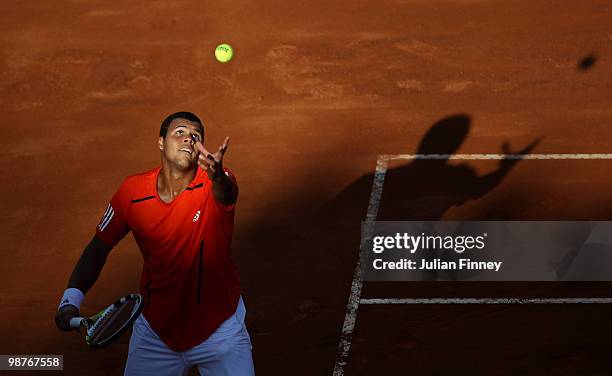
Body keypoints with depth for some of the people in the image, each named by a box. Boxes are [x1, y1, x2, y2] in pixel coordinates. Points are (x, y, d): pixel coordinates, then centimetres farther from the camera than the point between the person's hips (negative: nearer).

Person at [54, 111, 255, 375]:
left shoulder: (216, 183, -18)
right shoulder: (131, 192, -11)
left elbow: (226, 194, -43)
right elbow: (99, 247, 0)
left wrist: (217, 176, -67)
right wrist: (71, 298, -13)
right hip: (155, 331, 2)